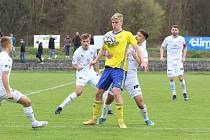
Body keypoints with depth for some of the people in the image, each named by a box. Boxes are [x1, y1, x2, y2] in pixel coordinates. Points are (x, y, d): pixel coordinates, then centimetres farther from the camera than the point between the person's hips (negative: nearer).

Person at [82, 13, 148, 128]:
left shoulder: (127, 34, 0)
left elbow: (136, 47, 0)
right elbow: (103, 49, 28)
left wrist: (142, 62, -9)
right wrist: (96, 60, 19)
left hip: (119, 68, -6)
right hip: (108, 67, 6)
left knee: (116, 91, -23)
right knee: (98, 92, 6)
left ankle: (121, 121, -15)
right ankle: (94, 119, 20)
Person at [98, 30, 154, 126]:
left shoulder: (142, 51, 0)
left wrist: (134, 55, -21)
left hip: (131, 77, -2)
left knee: (139, 99, -9)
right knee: (110, 97, 3)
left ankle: (146, 119, 12)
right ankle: (103, 116, 24)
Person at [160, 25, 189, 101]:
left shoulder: (181, 39, 2)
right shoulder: (167, 39, 0)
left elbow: (185, 48, 16)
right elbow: (162, 47, 10)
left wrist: (184, 57, 4)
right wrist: (161, 56, -4)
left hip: (179, 60, -1)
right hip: (170, 61, 1)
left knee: (181, 77, -11)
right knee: (171, 78, -3)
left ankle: (184, 93, 4)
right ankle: (174, 94, 9)